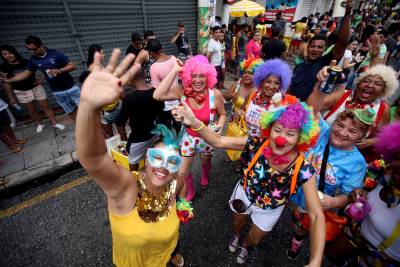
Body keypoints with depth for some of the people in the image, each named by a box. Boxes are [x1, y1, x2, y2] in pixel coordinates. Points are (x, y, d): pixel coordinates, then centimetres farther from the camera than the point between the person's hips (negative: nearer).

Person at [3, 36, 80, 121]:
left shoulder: (55, 54, -8)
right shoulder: (33, 60, 4)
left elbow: (73, 65, -11)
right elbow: (26, 73, 12)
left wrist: (59, 71, -22)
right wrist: (8, 80, 5)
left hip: (71, 88, -3)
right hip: (57, 92, 4)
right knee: (70, 112, 9)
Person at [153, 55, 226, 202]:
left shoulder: (215, 94, -23)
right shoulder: (182, 91, -21)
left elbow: (222, 114, -6)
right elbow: (157, 95, -37)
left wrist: (220, 126, -27)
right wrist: (175, 70, -34)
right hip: (189, 137, 1)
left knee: (206, 162, 29)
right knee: (182, 172, 11)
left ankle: (205, 176, 69)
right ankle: (191, 191, 46)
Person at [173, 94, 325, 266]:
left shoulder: (303, 169, -33)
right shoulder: (257, 145, -33)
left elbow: (317, 215, -31)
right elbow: (218, 142, -35)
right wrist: (194, 122, -52)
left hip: (269, 210, 0)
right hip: (245, 194, 0)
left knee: (254, 240, 30)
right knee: (238, 222, 33)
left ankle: (244, 245, 69)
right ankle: (236, 236, 73)